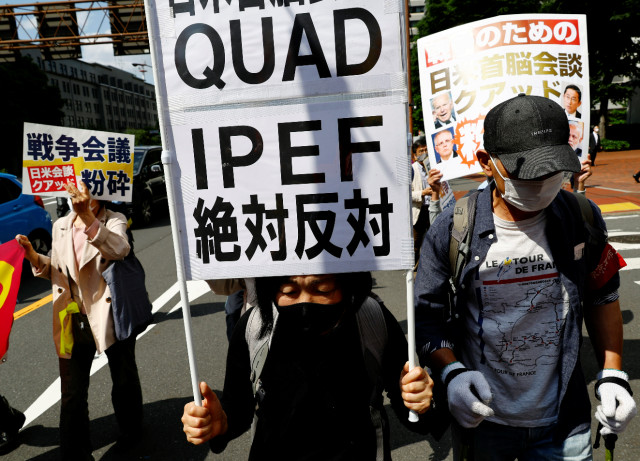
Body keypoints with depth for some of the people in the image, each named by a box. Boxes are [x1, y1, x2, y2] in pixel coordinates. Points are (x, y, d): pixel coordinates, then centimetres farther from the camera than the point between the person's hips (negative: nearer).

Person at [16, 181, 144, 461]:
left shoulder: (113, 221, -9)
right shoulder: (60, 226, 5)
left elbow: (120, 249, -32)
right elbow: (57, 271, 14)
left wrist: (88, 216, -44)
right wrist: (33, 256, -6)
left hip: (110, 316, -3)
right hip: (75, 320, 3)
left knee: (124, 381, 17)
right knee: (72, 395, 6)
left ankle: (130, 432, 43)